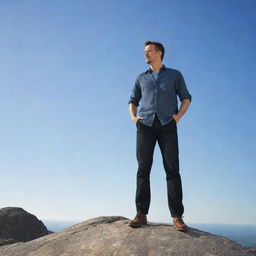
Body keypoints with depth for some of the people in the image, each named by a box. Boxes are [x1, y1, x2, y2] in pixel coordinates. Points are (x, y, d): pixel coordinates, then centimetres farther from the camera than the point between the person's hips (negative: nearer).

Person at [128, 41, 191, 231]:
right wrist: (133, 116, 5)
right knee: (143, 169, -5)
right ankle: (141, 214, -4)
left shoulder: (175, 75, 17)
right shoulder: (141, 78, 24)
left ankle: (177, 216, -9)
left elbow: (186, 98, 14)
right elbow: (133, 101, 25)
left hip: (167, 125, -2)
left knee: (172, 169, -9)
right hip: (145, 125, 2)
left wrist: (178, 115, -2)